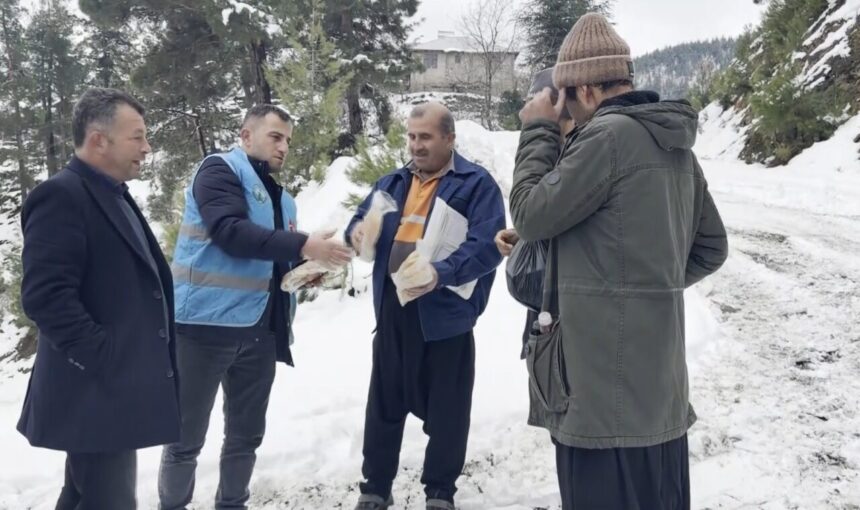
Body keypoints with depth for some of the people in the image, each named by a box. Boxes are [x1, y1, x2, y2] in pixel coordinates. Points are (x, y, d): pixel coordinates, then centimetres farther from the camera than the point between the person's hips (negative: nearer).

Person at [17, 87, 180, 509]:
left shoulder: (115, 197, 17)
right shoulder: (61, 195, -14)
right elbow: (45, 295, -23)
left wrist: (149, 360, 17)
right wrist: (107, 361, -22)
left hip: (118, 388, 10)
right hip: (98, 392, -10)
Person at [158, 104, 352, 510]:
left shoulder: (279, 196, 18)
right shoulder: (219, 170, -4)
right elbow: (230, 232, -21)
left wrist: (309, 264, -1)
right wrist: (303, 245, -25)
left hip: (260, 330, 7)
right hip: (206, 324, -7)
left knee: (246, 434, 15)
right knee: (186, 437, 4)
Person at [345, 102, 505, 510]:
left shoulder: (476, 184, -6)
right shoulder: (392, 183, 13)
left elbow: (488, 245, -17)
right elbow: (362, 222, 19)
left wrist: (441, 273, -32)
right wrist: (357, 232, -7)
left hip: (445, 313, -5)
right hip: (392, 310, 5)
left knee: (445, 411, 7)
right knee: (384, 404, 14)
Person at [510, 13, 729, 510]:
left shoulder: (608, 135, -16)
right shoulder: (676, 143, 11)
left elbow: (532, 214, -10)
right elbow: (712, 247, 17)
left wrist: (539, 130, -1)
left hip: (605, 372, -9)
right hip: (659, 373, 9)